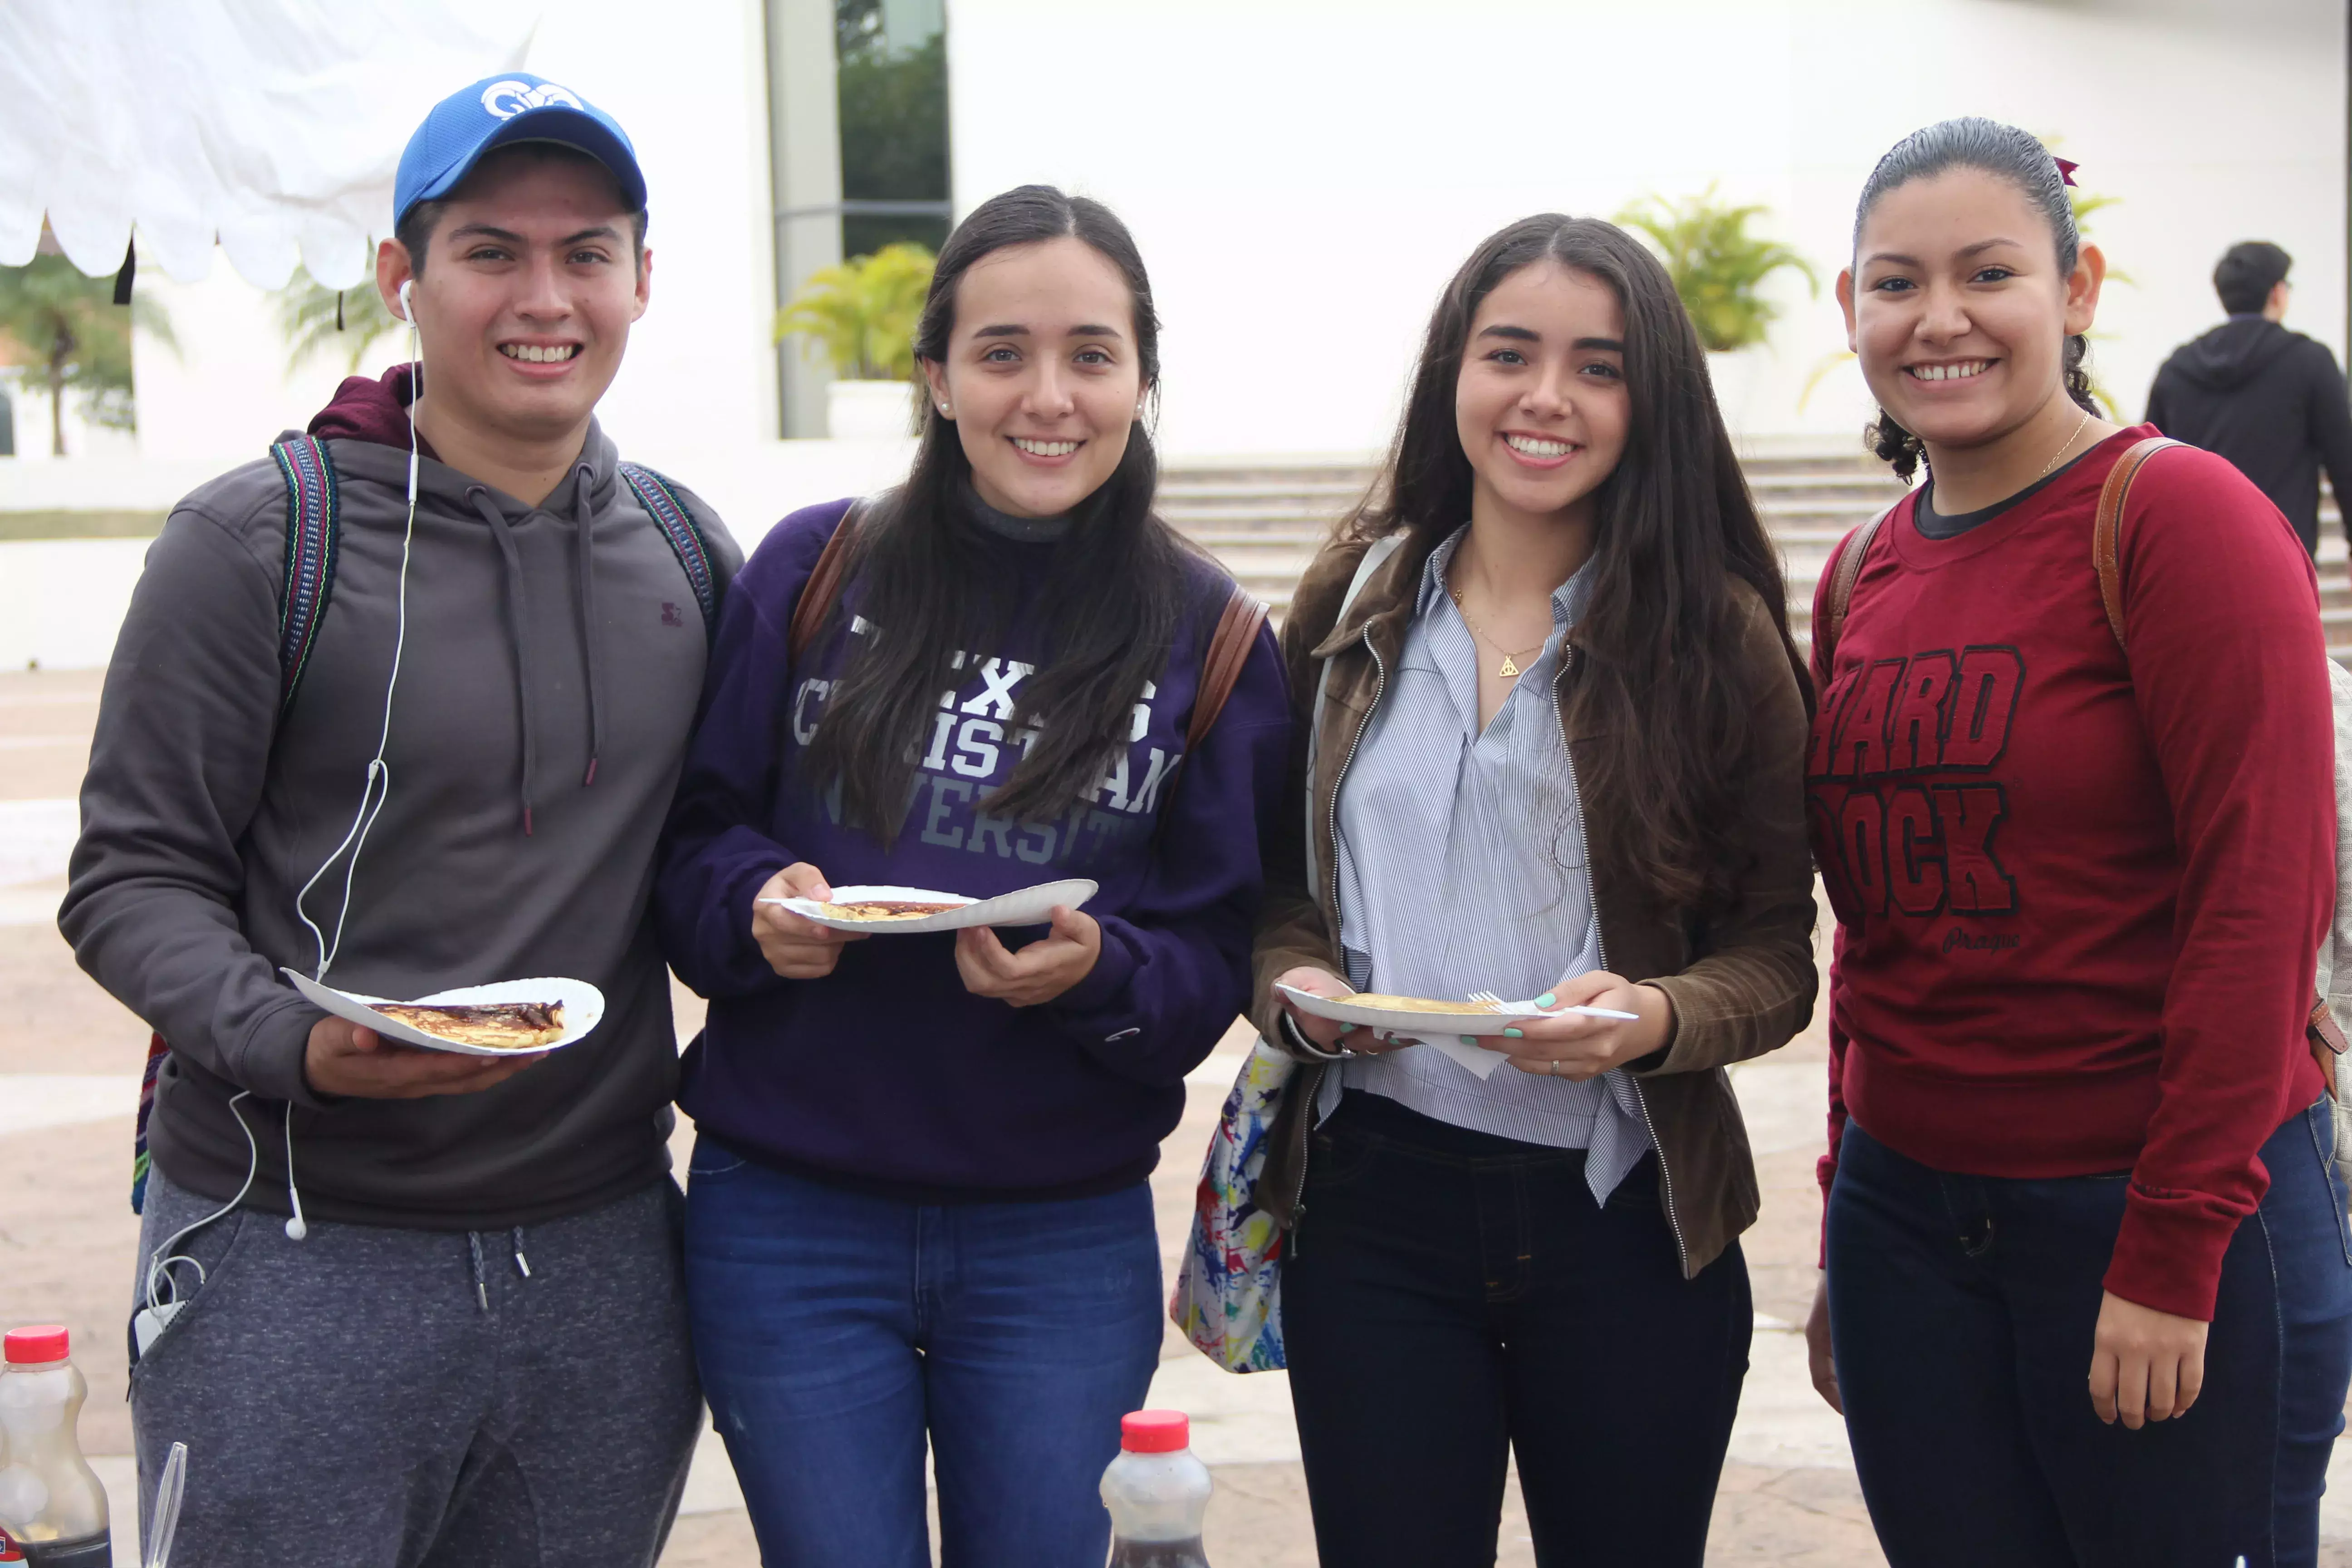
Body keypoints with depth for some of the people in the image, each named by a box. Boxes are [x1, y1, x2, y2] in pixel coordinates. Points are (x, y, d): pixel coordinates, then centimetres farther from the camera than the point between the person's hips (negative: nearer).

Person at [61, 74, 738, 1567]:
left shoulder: (688, 549, 8)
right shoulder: (258, 540, -6)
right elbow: (131, 882, -7)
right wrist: (293, 1039, -23)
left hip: (605, 1258, 5)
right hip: (299, 1263, -4)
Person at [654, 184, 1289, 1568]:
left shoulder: (1207, 637, 2)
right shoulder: (814, 572, 0)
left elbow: (1217, 957, 1)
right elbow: (696, 833, 5)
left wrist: (1101, 971, -19)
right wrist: (753, 902, -16)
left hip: (1065, 1242, 1)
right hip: (791, 1220, 0)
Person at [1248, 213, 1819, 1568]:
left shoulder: (1718, 638, -1)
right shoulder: (1359, 602, 7)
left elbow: (1777, 956, -1)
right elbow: (1279, 883, 12)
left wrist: (1655, 1019, -20)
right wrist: (1295, 986, -9)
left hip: (1626, 1214, -1)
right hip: (1373, 1204, 2)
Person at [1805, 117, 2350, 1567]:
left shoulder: (2181, 513, -11)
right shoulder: (1862, 576, 8)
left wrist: (2175, 1254, -17)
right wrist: (1851, 1228, 13)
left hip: (2169, 1222, -5)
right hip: (1909, 1214, 6)